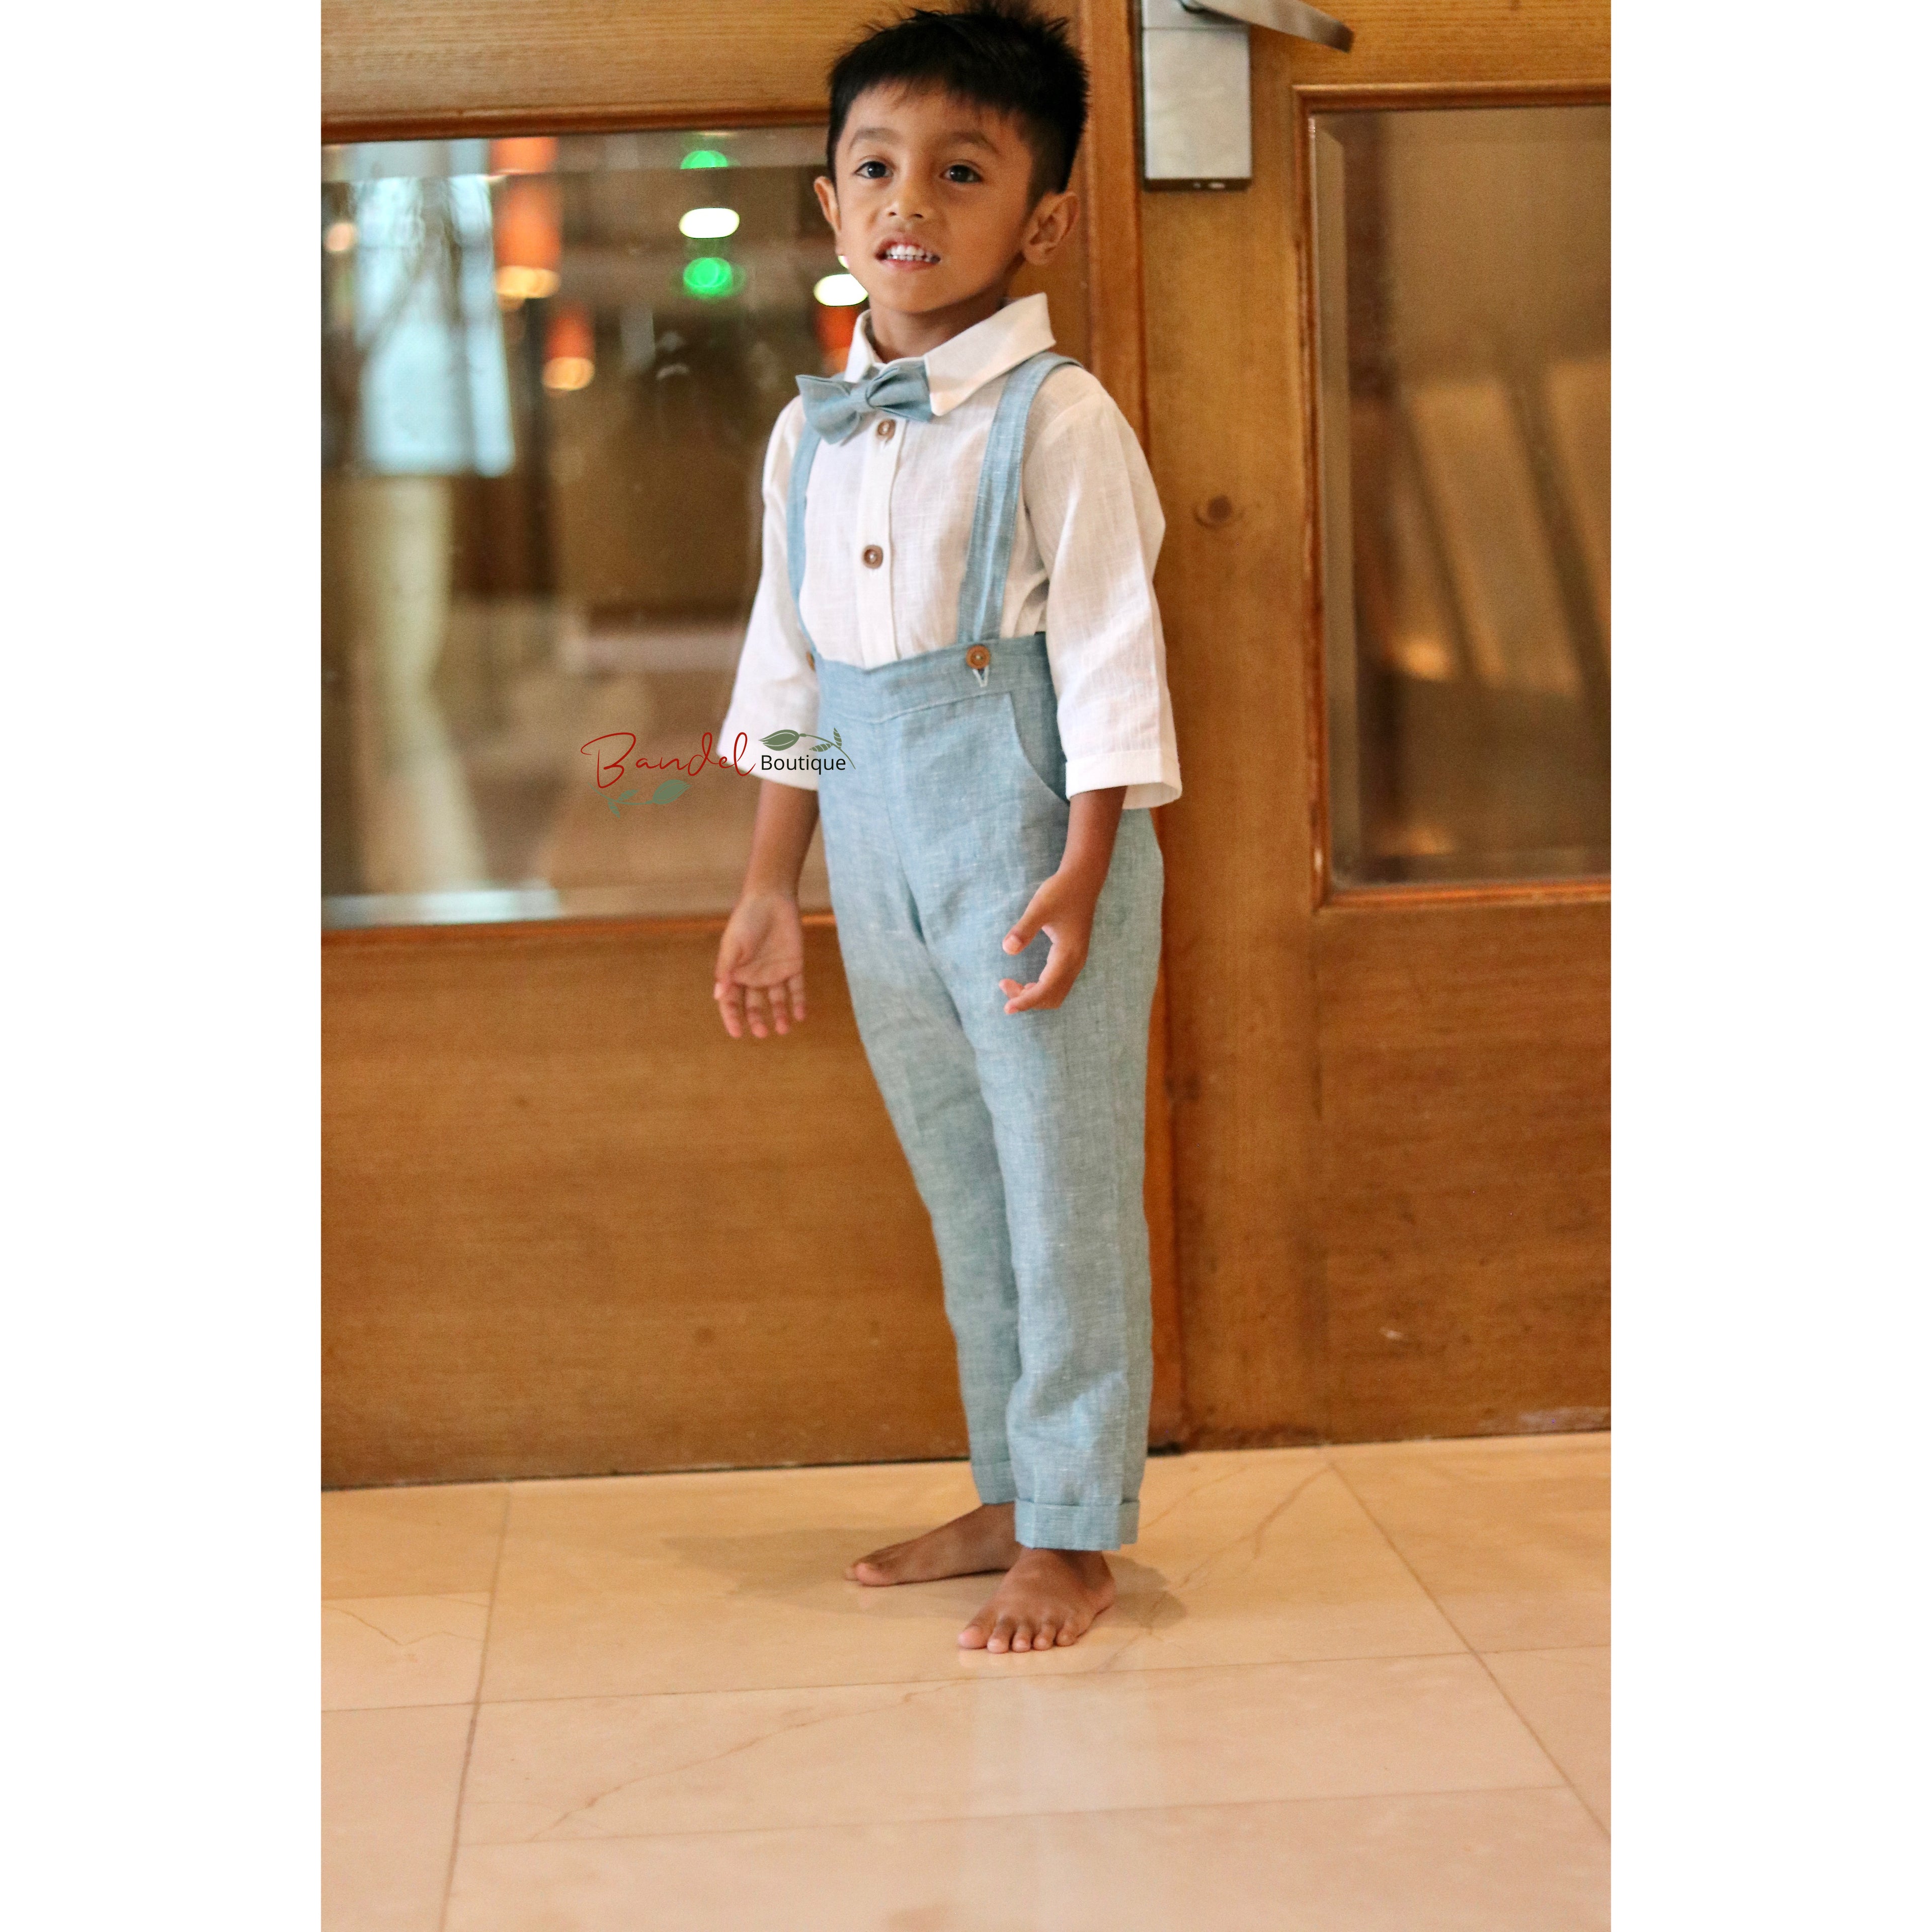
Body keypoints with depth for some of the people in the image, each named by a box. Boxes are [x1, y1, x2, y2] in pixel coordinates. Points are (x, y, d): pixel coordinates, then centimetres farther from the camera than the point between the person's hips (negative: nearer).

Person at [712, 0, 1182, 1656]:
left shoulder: (1057, 417, -10)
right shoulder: (811, 432, 9)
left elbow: (1111, 656, -12)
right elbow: (791, 668, 14)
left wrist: (1082, 870, -19)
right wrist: (768, 892, 14)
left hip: (1031, 850, -6)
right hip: (882, 862, 6)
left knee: (1065, 1194, 1)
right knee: (964, 1198, 15)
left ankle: (1074, 1533, 12)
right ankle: (1008, 1496, 28)